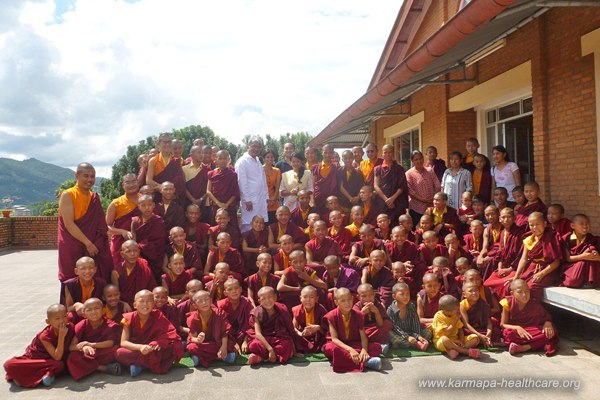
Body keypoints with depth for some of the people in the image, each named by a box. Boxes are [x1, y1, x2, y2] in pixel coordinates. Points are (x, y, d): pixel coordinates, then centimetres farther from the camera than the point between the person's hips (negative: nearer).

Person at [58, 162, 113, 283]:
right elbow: (68, 224, -14)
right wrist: (88, 243, -17)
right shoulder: (67, 195, -5)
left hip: (94, 248, 5)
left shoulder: (95, 197, 12)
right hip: (73, 249, -5)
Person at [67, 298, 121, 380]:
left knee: (115, 349, -30)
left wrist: (91, 344, -28)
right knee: (72, 358, -29)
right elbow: (71, 347, -13)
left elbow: (111, 343, -20)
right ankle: (105, 368, -23)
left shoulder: (110, 325, -9)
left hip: (104, 356, -2)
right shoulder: (82, 325, -6)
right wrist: (84, 347, -35)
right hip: (87, 356, 2)